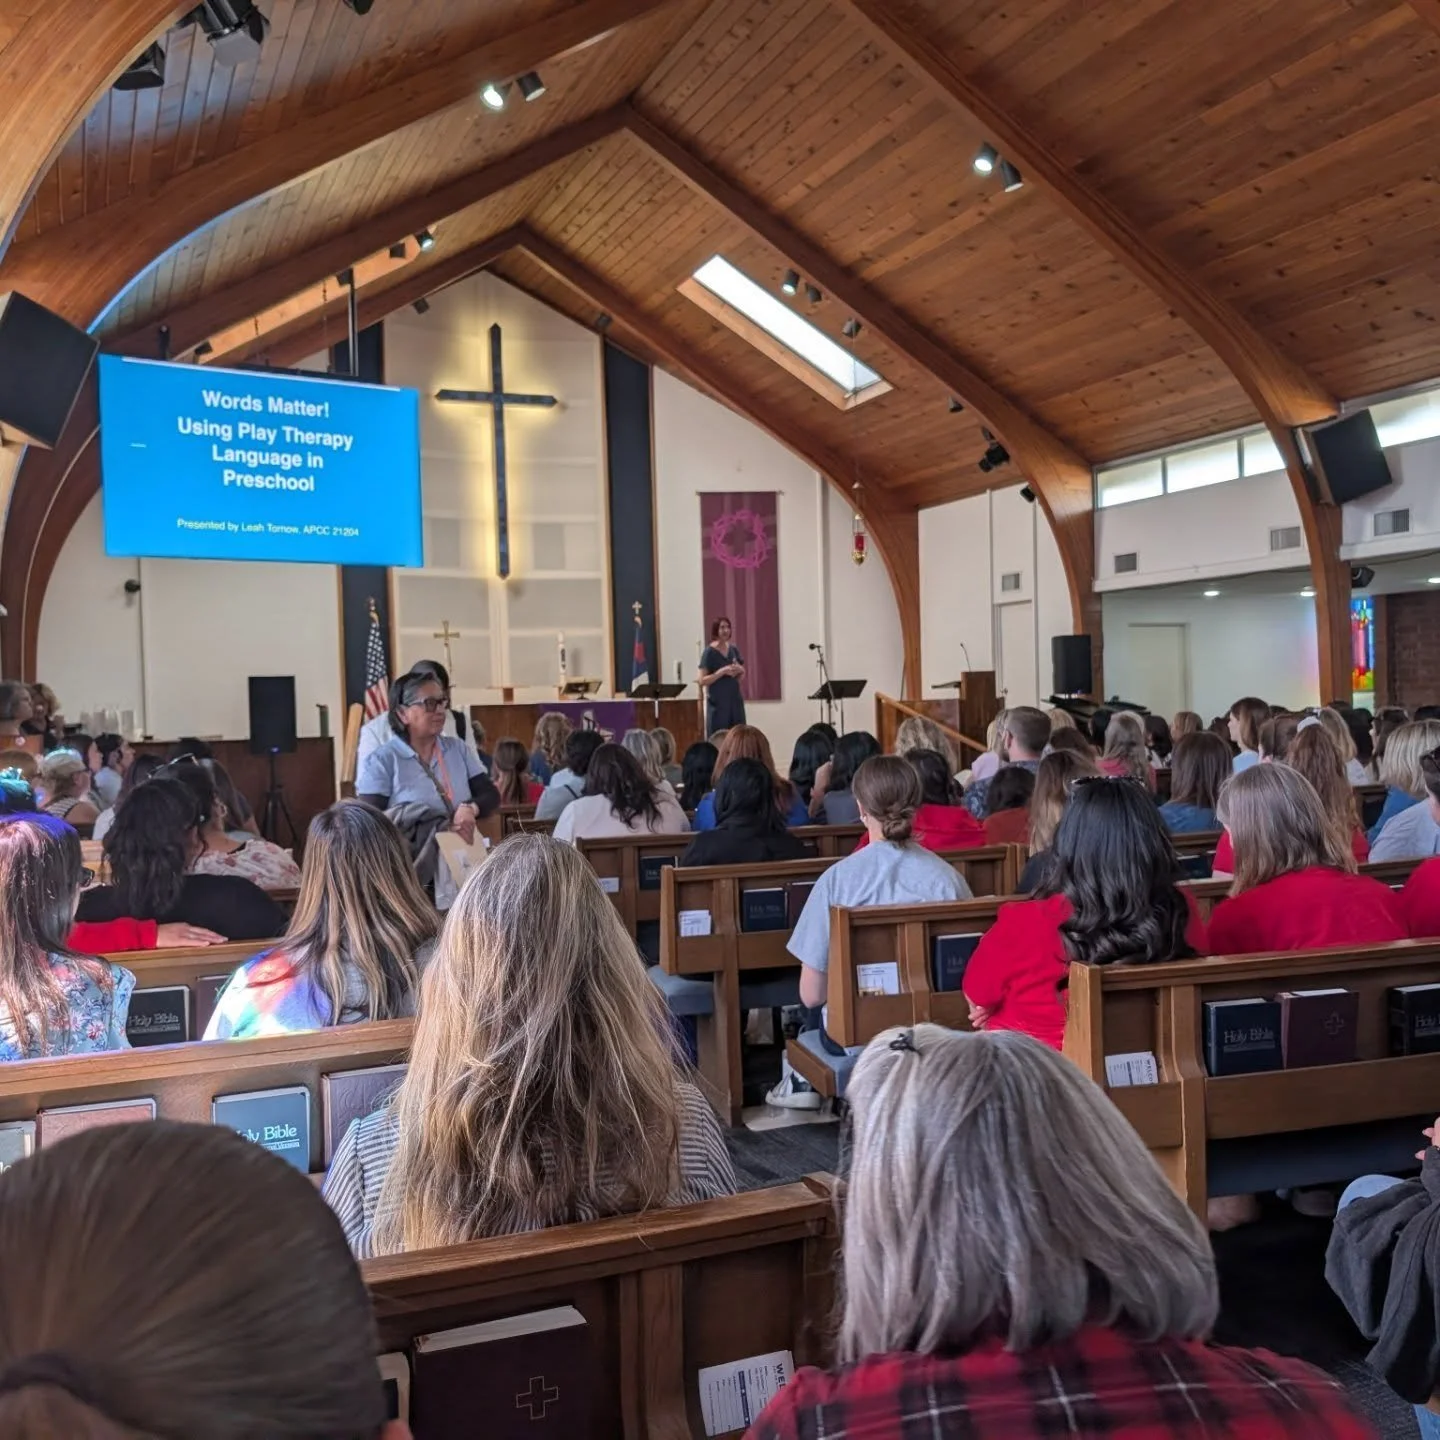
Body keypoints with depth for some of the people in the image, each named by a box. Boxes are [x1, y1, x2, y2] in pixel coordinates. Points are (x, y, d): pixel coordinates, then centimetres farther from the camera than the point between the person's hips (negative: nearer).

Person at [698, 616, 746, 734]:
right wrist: (722, 671, -21)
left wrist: (740, 670, -3)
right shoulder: (709, 652, -7)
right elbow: (702, 680, -13)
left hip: (735, 700, 6)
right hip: (718, 703, -6)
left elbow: (742, 676, 19)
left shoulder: (733, 650, 9)